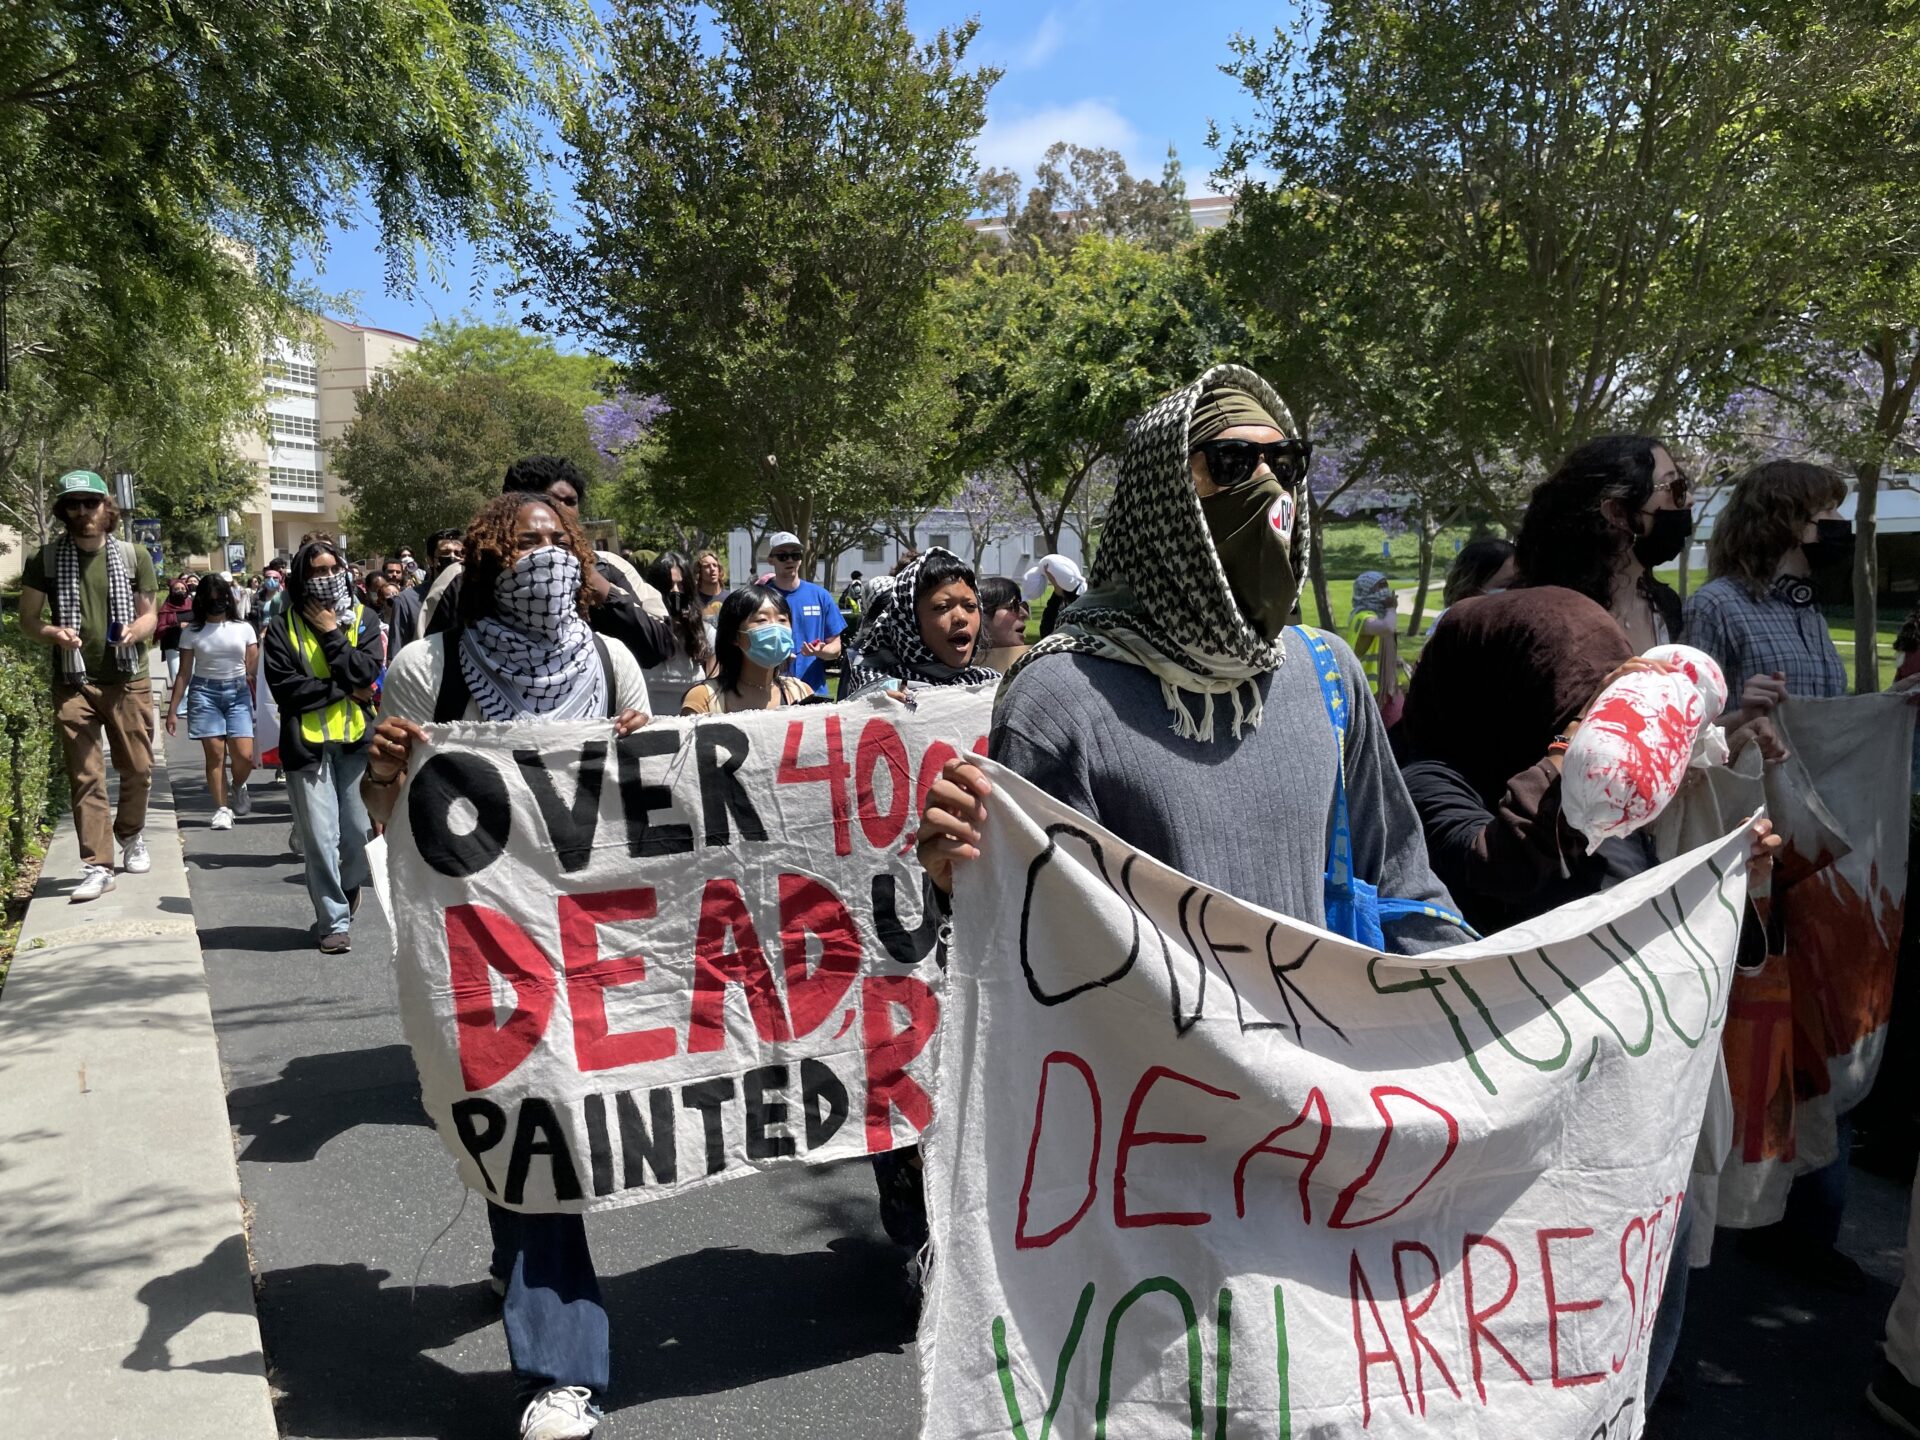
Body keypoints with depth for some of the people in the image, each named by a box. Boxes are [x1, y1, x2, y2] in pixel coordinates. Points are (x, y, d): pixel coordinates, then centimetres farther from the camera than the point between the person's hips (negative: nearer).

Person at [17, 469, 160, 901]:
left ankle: (131, 836, 33)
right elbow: (27, 621, 5)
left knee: (138, 769, 7)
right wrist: (53, 633, -17)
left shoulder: (135, 556, 4)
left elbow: (149, 615, 9)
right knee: (85, 777, -3)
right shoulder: (44, 559, 2)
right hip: (73, 684, -1)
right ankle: (98, 866, 0)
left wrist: (135, 630, -14)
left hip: (129, 681, 1)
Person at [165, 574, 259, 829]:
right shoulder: (192, 632, 5)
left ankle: (238, 787, 22)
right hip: (204, 693, -1)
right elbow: (184, 674, 7)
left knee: (244, 755, -10)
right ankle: (222, 808, 5)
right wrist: (173, 710, 5)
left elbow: (252, 669, 8)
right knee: (215, 754, -5)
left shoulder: (243, 628, 7)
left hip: (237, 692, 1)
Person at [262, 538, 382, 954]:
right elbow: (286, 688, -8)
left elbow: (364, 673, -8)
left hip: (356, 740, 1)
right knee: (319, 837, -1)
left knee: (359, 833, 4)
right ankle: (334, 921, 11)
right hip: (307, 743, -1)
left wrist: (331, 632, -9)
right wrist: (345, 691, -8)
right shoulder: (283, 627, 3)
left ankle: (347, 886, 36)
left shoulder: (364, 619, 7)